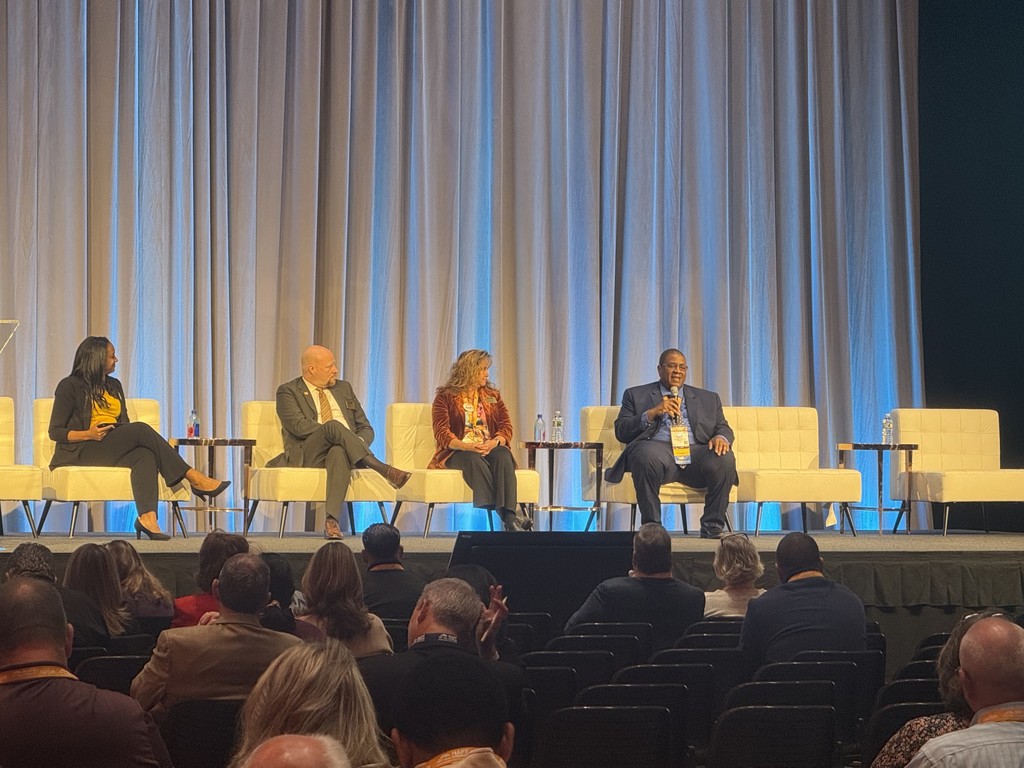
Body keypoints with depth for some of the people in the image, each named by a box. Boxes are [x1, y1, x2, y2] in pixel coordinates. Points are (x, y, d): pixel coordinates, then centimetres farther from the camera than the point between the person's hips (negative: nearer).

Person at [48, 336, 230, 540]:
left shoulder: (114, 385, 22)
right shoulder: (70, 386, 1)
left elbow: (124, 424, 20)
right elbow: (55, 431, -3)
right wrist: (88, 434, -20)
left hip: (113, 451, 6)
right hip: (81, 452, -6)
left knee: (145, 455, -31)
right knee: (141, 430, -28)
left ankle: (147, 516, -52)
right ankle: (195, 479, -29)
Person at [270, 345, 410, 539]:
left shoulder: (344, 388, 24)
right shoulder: (288, 391, 8)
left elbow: (366, 428, 20)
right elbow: (299, 426, -10)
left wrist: (360, 442, -4)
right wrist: (332, 431, -17)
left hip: (342, 451, 3)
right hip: (308, 454, -3)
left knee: (339, 452, -38)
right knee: (333, 426, -35)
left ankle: (332, 519, -52)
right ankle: (384, 470, -38)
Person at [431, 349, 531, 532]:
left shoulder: (493, 396, 20)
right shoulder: (446, 397, 7)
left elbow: (506, 427, 8)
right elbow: (442, 433, -5)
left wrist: (494, 442, -16)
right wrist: (466, 446, -24)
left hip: (489, 449, 3)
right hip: (457, 453, -3)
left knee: (503, 455, -33)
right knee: (474, 460, -38)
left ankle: (509, 515, -51)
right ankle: (506, 517, -51)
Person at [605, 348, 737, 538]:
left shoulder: (708, 399, 28)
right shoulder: (636, 395, 20)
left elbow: (724, 428, 19)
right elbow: (621, 432, 9)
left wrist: (721, 437, -7)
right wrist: (652, 413, -5)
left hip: (695, 452, 2)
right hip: (658, 449, -2)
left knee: (724, 458, -29)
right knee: (647, 454, -38)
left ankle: (712, 529, -19)